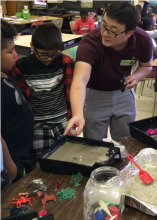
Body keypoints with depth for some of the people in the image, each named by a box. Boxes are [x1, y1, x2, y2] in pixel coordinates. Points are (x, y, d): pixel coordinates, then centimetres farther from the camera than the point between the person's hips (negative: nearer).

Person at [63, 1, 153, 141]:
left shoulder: (143, 40, -21)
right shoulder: (90, 43, -33)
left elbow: (147, 66, 2)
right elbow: (80, 79, -49)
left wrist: (136, 77, -21)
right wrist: (78, 113, -66)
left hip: (123, 93, 3)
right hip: (94, 94, -2)